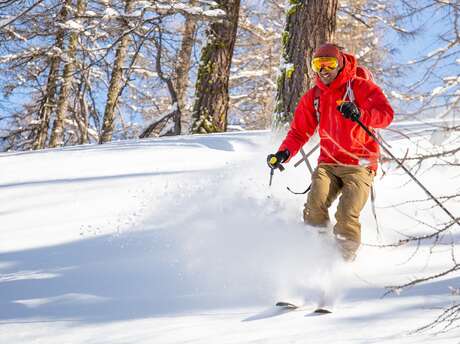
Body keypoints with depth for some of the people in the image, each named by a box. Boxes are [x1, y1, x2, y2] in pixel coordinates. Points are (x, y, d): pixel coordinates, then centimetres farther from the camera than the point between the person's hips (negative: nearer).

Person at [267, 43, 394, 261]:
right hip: (328, 163, 4)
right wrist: (285, 153, -4)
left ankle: (345, 261, -8)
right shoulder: (312, 97, 13)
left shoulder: (360, 87, -2)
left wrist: (360, 114, -35)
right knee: (315, 204, -23)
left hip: (359, 164, -4)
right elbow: (299, 131, 16)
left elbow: (386, 114, -15)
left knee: (347, 217, -21)